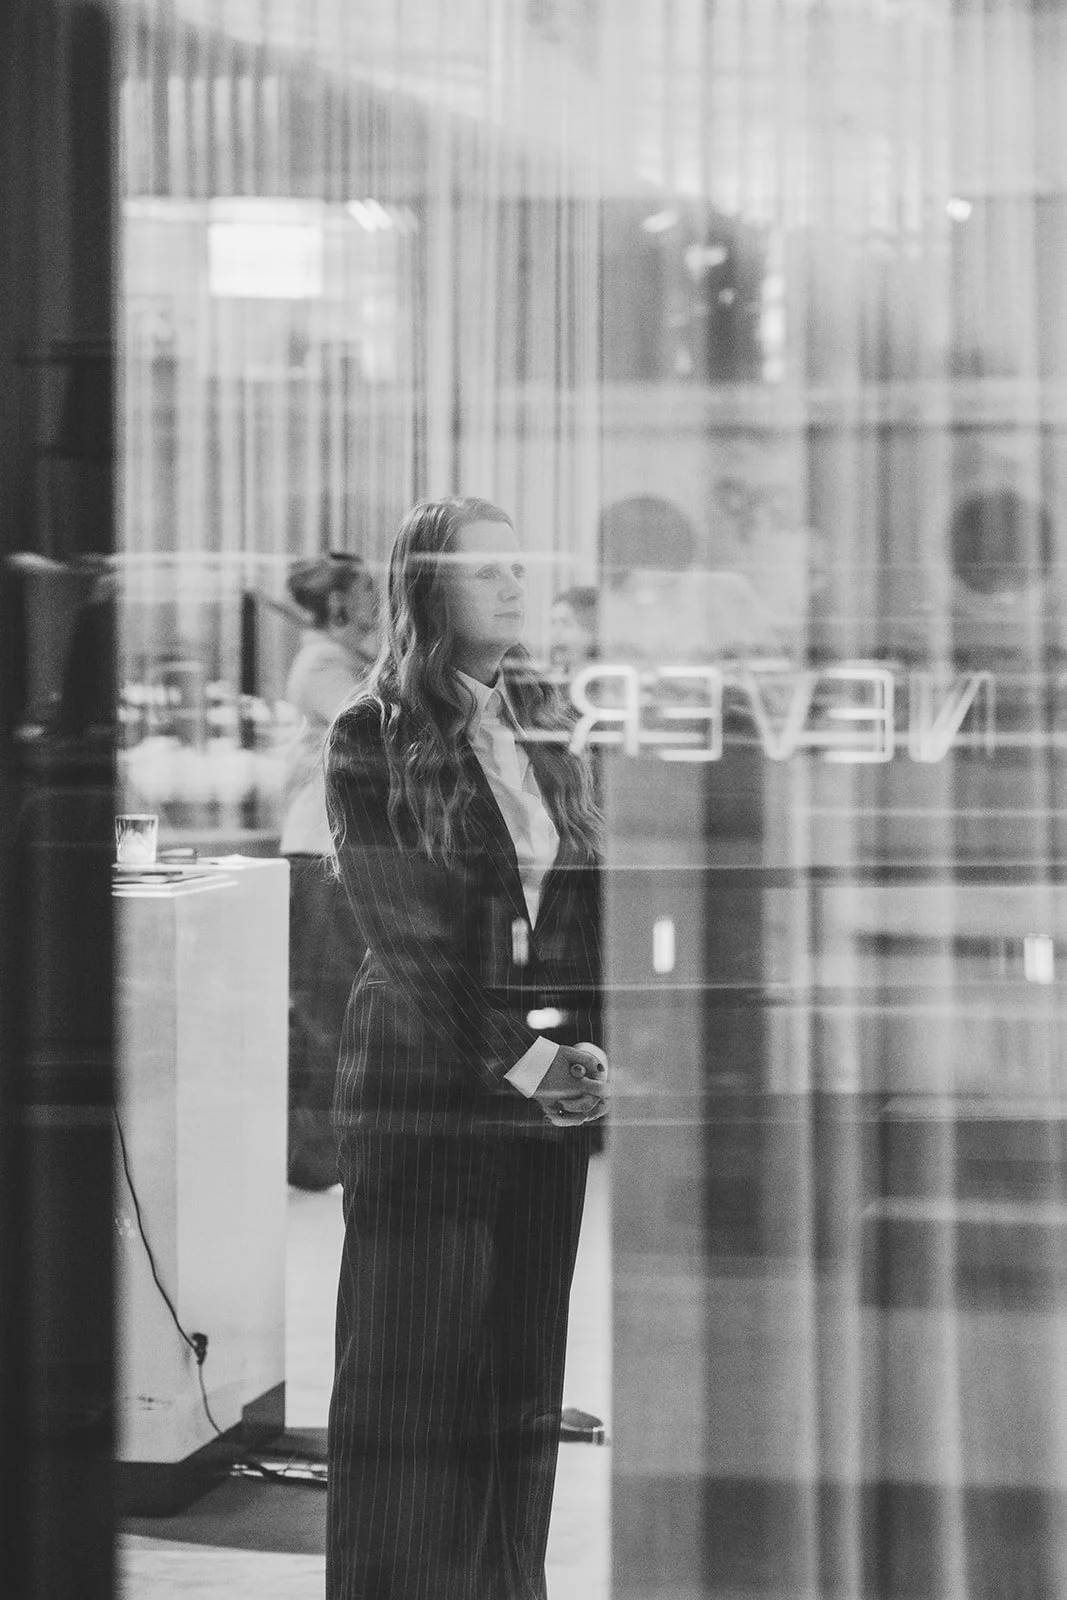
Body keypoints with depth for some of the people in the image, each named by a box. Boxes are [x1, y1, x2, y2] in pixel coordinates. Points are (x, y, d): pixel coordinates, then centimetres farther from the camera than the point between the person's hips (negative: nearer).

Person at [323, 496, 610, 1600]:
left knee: (525, 1369, 9)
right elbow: (409, 933, -11)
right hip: (428, 1088, -5)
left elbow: (588, 896, 10)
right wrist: (520, 1059, -19)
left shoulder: (548, 720, 11)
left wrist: (586, 1048, -6)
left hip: (551, 1086, 5)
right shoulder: (371, 740, -4)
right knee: (412, 1373, 0)